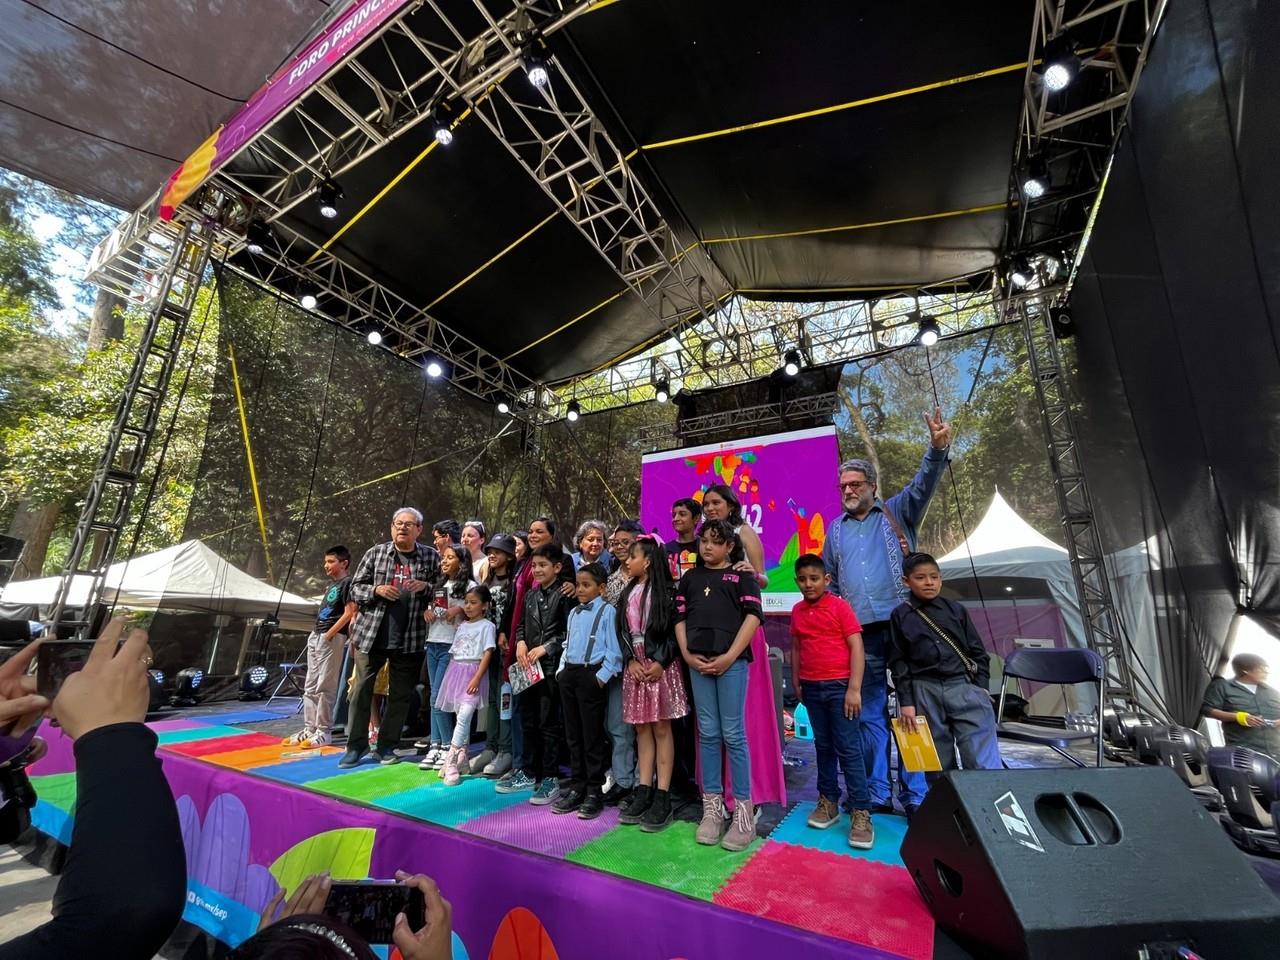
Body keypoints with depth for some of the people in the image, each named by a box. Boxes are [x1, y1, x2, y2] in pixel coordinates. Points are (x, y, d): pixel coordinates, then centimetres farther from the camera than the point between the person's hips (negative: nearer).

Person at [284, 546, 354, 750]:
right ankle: (309, 729, 20)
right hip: (315, 636, 9)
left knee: (325, 687, -4)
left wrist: (328, 635, -16)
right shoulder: (331, 585, 17)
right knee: (310, 686, 12)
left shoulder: (347, 582, -9)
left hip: (332, 638, -9)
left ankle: (323, 732, 4)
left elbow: (349, 613, -15)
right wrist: (315, 634, 11)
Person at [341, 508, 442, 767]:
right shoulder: (375, 553, 2)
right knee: (362, 690, 9)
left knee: (400, 695, 9)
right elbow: (355, 588, 6)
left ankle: (386, 746, 26)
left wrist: (426, 587, -15)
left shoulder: (431, 557, 0)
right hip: (371, 634, 1)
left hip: (410, 639, 0)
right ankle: (357, 745, 26)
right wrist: (376, 590, -13)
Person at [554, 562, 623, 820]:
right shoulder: (573, 612, 14)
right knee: (573, 734, 15)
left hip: (591, 675, -7)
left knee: (592, 735, 3)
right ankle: (576, 786, 28)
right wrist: (561, 669, 10)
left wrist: (603, 675, -13)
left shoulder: (607, 611, -7)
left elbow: (613, 649, -9)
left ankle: (594, 791, 17)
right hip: (569, 674, 7)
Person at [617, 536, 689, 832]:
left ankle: (662, 797, 8)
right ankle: (643, 792, 18)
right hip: (635, 665, 5)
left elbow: (675, 630, -10)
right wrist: (630, 660, -5)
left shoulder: (665, 591, -5)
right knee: (641, 728, 10)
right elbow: (622, 631, 8)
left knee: (661, 728, 0)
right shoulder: (628, 593, 12)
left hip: (660, 665, -5)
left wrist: (661, 663, -15)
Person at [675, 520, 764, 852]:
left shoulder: (741, 576, 5)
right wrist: (687, 654, -1)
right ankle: (712, 807, 21)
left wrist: (730, 656, -12)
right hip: (698, 661, 3)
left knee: (733, 734, 1)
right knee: (708, 734, 10)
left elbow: (753, 616, -5)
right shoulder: (690, 578, 15)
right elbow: (679, 617, 12)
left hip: (731, 660, -3)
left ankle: (744, 810, 14)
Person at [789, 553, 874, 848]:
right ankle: (828, 802, 27)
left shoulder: (840, 606, -8)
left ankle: (861, 813, 10)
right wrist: (797, 683, 10)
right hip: (812, 688, 5)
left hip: (840, 686, -5)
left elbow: (856, 647, -10)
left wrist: (854, 689, -14)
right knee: (823, 746, 15)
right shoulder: (797, 611, 6)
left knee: (848, 749, 0)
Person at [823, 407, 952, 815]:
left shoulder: (897, 512, 7)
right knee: (870, 714, 9)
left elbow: (923, 484, -11)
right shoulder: (836, 529, 14)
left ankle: (915, 795, 15)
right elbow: (829, 581, 17)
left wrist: (938, 448, -27)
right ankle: (877, 793, 20)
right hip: (859, 632, 3)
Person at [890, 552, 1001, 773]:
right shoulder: (900, 616, 2)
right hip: (925, 692, -1)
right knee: (939, 762, 9)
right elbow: (898, 662, 2)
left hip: (964, 686, 1)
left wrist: (981, 688, 1)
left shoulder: (956, 610, 7)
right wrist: (906, 701, -2)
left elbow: (977, 651, 11)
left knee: (984, 761, -3)